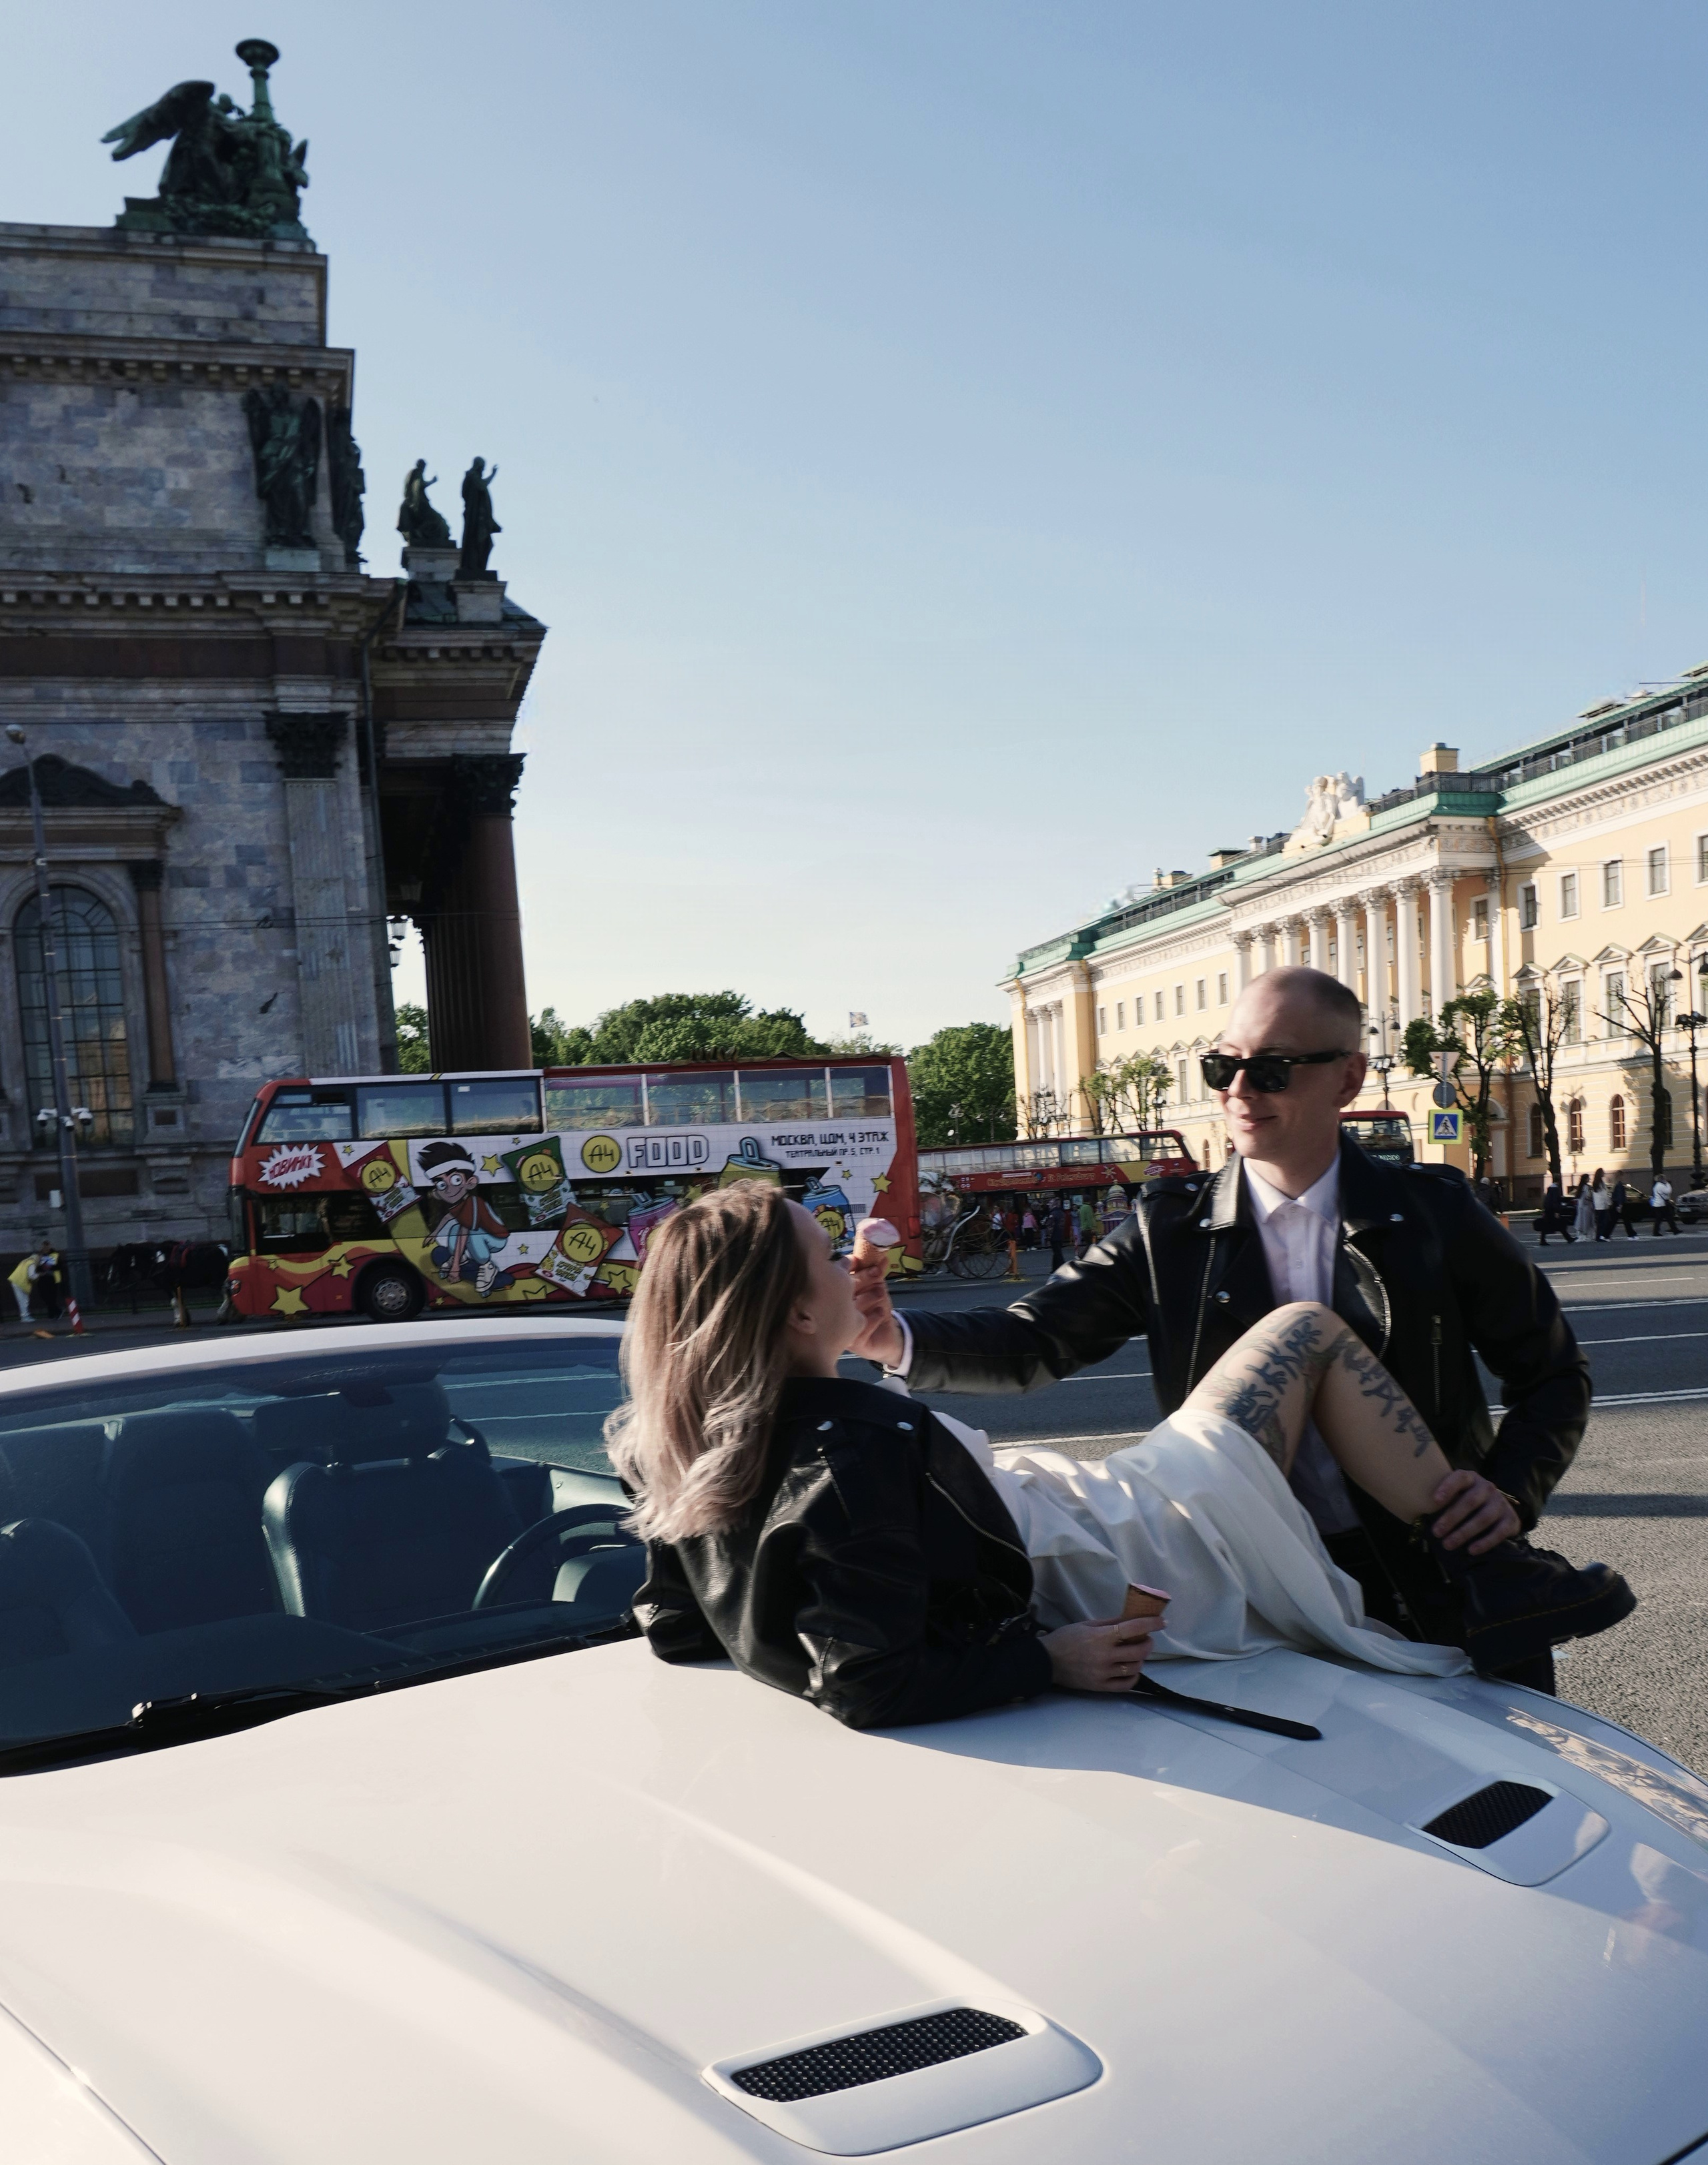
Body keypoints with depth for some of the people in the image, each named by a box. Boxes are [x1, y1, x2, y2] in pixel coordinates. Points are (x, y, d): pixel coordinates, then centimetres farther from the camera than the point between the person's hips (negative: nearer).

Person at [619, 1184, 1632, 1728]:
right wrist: (1048, 1661, -25)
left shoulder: (691, 1458, -10)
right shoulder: (853, 1455, -34)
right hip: (1125, 1558, -8)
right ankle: (1496, 1580, 15)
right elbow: (870, 1688, -36)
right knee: (1310, 1330, 6)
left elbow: (673, 1631, 0)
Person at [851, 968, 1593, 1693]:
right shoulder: (1170, 1230, 0)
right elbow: (1033, 1340, -7)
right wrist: (899, 1339, -26)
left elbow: (1552, 1370, 9)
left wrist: (1513, 1491, -9)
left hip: (1442, 1578, 1)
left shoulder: (1434, 1211, 0)